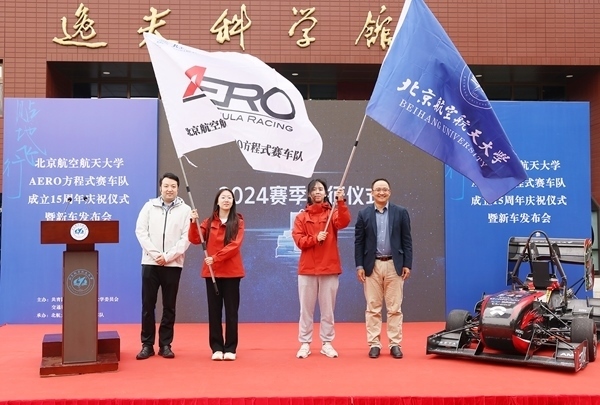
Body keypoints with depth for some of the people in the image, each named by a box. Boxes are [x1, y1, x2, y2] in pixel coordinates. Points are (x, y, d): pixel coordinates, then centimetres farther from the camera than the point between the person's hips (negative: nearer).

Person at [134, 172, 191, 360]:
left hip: (173, 265, -1)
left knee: (169, 306, 4)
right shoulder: (149, 206, 6)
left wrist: (167, 256, -13)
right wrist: (155, 254, -10)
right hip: (150, 263, 1)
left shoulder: (185, 209, 2)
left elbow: (186, 238, -5)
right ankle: (147, 344, 11)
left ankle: (165, 345, 12)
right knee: (148, 305, 3)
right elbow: (141, 231, 0)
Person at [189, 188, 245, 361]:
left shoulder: (238, 221, 0)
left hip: (231, 272, -2)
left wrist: (216, 257, -18)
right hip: (212, 271, 2)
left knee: (231, 310, 2)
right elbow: (195, 240, -2)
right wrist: (194, 222, -16)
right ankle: (216, 348, 12)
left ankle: (230, 348, 9)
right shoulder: (209, 222, 9)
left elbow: (235, 245, -11)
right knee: (214, 310, 5)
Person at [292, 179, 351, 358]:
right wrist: (315, 238, -18)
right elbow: (298, 240, -3)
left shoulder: (332, 213, 6)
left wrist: (341, 202, -28)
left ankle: (327, 344, 14)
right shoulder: (301, 217, 6)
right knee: (306, 308, 4)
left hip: (329, 268, 0)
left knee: (328, 308, 5)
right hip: (307, 269, 0)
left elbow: (344, 222, -16)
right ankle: (305, 344, 11)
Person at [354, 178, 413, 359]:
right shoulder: (364, 214, 4)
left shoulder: (401, 212, 3)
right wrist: (359, 266, -3)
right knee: (373, 308, 4)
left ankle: (395, 344, 10)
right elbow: (359, 242, 3)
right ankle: (374, 344, 11)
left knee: (395, 308, 3)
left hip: (394, 265, 0)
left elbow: (407, 240, 2)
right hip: (372, 266, 1)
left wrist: (407, 265, -3)